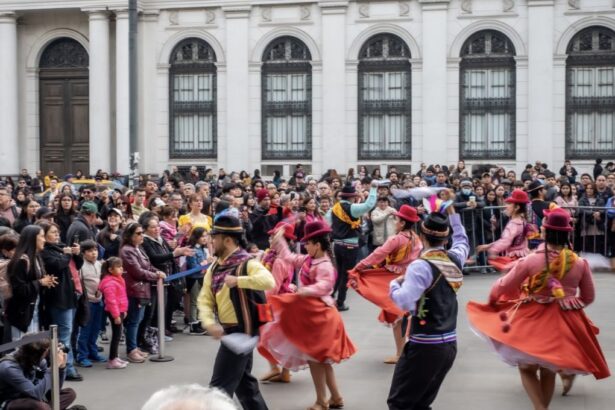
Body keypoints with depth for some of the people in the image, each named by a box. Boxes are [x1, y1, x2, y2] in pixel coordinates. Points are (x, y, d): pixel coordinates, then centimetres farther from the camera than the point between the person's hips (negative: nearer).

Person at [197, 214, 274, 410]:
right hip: (228, 331, 8)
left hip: (241, 330, -8)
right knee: (243, 381, 19)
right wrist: (210, 323, -17)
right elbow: (204, 300, 0)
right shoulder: (214, 268, 6)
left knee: (221, 385, -5)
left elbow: (268, 281, -35)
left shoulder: (247, 263, -17)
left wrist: (238, 281, -35)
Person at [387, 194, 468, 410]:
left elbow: (405, 303, -26)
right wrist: (450, 209, 33)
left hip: (425, 346, -7)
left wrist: (394, 283, -7)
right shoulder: (455, 258, 5)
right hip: (449, 344, 7)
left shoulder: (421, 265, -16)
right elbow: (462, 240, 29)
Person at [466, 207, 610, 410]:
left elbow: (504, 286, -4)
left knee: (527, 367, 15)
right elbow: (588, 298, 4)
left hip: (534, 320, -3)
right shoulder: (580, 263, -10)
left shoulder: (530, 260, -17)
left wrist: (493, 296, 17)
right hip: (564, 323, 3)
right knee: (548, 370, 21)